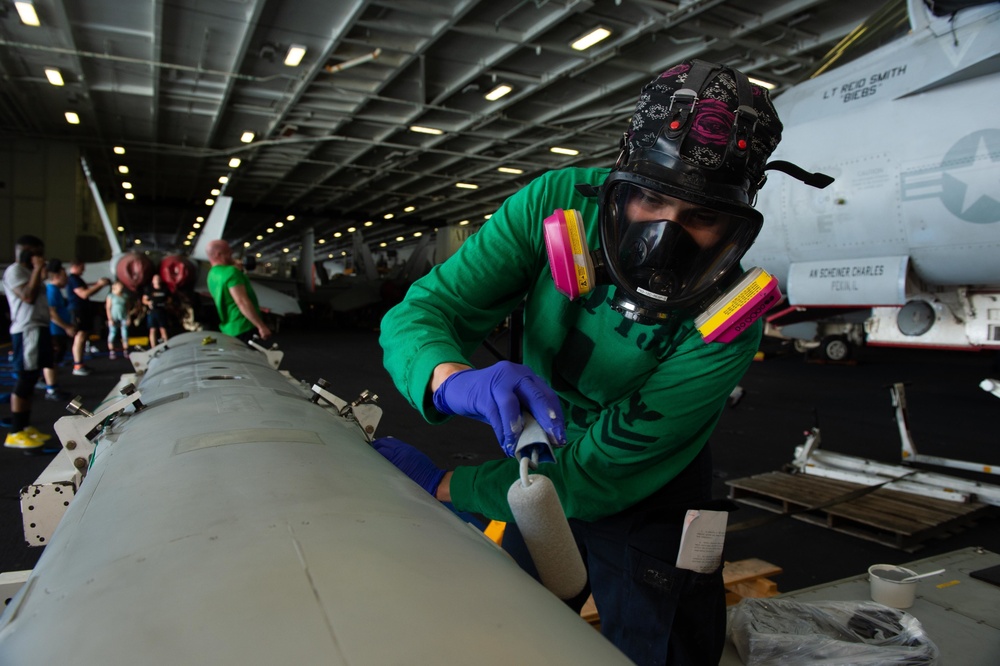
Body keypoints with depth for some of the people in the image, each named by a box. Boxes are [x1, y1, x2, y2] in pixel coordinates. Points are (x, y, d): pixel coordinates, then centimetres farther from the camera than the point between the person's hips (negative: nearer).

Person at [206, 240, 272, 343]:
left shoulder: (212, 275, 13)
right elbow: (242, 302, -25)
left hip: (228, 329, 10)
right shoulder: (230, 271, -16)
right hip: (245, 328, -10)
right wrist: (261, 326, -27)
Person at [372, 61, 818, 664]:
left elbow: (598, 477, -29)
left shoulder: (728, 324, -30)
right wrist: (457, 381, -47)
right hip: (543, 485, 4)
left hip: (646, 518, -3)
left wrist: (441, 482, -27)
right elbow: (421, 312, -25)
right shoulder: (559, 204, -23)